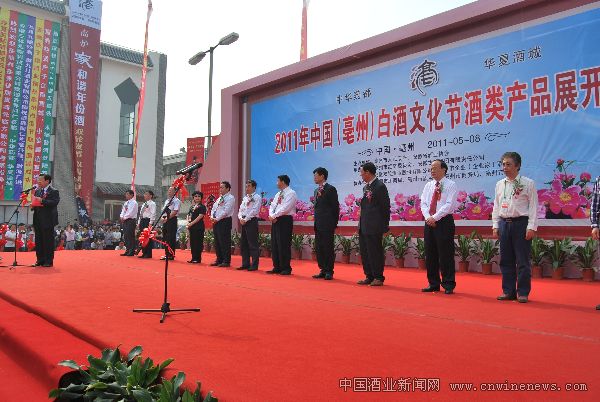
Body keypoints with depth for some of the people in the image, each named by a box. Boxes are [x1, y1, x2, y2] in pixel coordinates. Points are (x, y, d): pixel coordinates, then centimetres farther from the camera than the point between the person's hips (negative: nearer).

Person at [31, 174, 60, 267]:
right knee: (38, 241, 10)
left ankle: (48, 261, 4)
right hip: (38, 220, 7)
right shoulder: (37, 191, 17)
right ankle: (40, 260, 19)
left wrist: (42, 201, -25)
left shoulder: (54, 191, -5)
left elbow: (55, 202, -19)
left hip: (48, 220, -7)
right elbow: (35, 202, 22)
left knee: (48, 241, -3)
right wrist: (33, 205, 0)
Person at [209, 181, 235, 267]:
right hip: (216, 222, 9)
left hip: (225, 221, -8)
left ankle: (226, 261, 0)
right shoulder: (219, 198, 20)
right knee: (217, 242, 10)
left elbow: (225, 211, -16)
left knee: (224, 242, -6)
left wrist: (217, 219, -16)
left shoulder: (230, 198, -7)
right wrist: (212, 217, -1)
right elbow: (214, 208, 18)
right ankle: (219, 260, 19)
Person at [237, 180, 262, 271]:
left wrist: (246, 219, -15)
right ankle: (245, 264, 16)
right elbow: (241, 210, 16)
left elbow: (254, 211, -13)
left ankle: (254, 265, -1)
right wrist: (240, 218, -2)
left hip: (252, 221, -8)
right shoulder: (245, 198, 19)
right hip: (244, 222, 8)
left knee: (253, 244, -6)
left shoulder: (257, 197, -3)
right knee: (243, 244, 9)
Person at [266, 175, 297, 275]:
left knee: (284, 245, -7)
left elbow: (285, 208, -18)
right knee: (274, 245, 8)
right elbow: (272, 206, 15)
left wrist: (274, 216, -13)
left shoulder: (291, 193, -8)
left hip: (285, 220, -8)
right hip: (275, 220, 8)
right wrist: (271, 216, -4)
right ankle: (277, 267, 16)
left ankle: (286, 268, 2)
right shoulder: (278, 194, 20)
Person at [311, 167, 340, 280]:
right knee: (318, 248, 9)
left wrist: (334, 224, -11)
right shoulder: (316, 190, 17)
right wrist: (316, 222, 11)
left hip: (327, 224, -8)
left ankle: (329, 272, 5)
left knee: (328, 248, -3)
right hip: (318, 224, 8)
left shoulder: (330, 189, -6)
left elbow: (335, 207, -9)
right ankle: (323, 270, 18)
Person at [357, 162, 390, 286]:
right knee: (365, 252, 12)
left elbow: (385, 207, -11)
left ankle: (378, 277, 9)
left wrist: (385, 226, -10)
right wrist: (361, 224, 14)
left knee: (375, 252, -2)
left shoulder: (380, 186, -11)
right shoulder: (366, 187, 15)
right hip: (363, 226, 9)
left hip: (374, 227, -9)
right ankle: (369, 277, 22)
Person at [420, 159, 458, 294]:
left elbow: (449, 205, -12)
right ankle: (433, 284, 18)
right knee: (430, 255, 8)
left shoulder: (451, 185, -2)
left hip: (444, 222, -6)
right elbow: (423, 203, 9)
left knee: (446, 255, -3)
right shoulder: (428, 185, 15)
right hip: (429, 222, 6)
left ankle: (448, 285, 7)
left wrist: (435, 217, -18)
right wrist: (428, 217, -9)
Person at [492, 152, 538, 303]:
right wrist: (495, 226, 9)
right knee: (506, 260, 8)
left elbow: (533, 206, -5)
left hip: (521, 223, -5)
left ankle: (523, 292, 9)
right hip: (504, 223, 5)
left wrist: (531, 227, -11)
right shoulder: (499, 184, 11)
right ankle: (508, 291, 18)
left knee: (523, 261, -1)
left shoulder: (528, 183, -3)